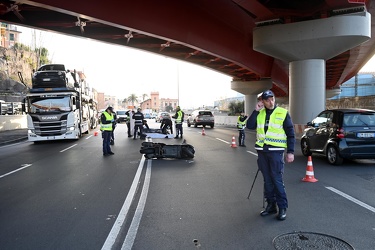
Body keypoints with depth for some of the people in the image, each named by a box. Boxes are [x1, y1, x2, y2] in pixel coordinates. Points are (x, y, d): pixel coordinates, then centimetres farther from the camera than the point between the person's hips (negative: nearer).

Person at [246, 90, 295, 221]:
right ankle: (271, 205, 23)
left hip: (276, 151, -4)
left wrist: (290, 152, -7)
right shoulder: (259, 113, 9)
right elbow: (249, 126, -5)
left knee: (277, 179, -5)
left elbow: (291, 134, -2)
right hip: (262, 151, 4)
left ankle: (282, 207, 8)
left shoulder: (283, 113, -3)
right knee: (267, 180, 12)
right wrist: (256, 111, -10)